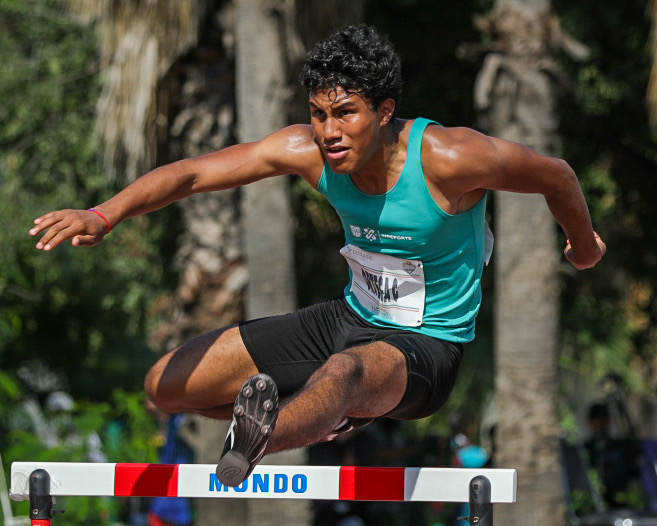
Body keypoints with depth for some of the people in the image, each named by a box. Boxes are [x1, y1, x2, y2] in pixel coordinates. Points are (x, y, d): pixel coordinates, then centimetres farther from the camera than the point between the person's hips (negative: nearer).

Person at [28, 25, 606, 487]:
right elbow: (193, 172, -14)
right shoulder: (308, 151, -11)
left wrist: (586, 248, 15)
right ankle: (326, 419, 9)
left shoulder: (447, 157, -23)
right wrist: (105, 214, -32)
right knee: (167, 384, 2)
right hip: (351, 317, 7)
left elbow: (555, 175, -6)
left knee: (343, 374, -45)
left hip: (425, 346, -7)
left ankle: (256, 441, -75)